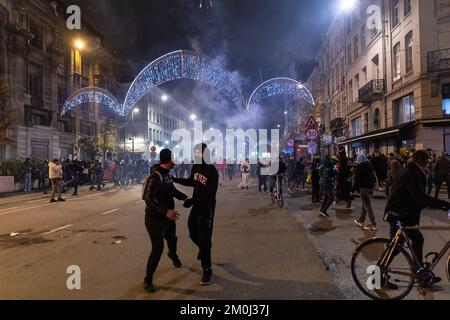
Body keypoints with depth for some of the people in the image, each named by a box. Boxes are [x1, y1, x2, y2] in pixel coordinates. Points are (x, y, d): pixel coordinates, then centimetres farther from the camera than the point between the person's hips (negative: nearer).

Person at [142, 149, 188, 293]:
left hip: (167, 216, 9)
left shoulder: (167, 174, 2)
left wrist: (185, 197, 10)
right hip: (155, 218, -8)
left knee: (172, 238, 26)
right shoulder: (156, 176, -25)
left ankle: (173, 255, 59)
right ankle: (148, 280, 7)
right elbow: (148, 198, -33)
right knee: (158, 248, -10)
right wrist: (165, 212, -42)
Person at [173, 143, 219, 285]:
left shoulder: (212, 171, -20)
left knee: (204, 238, -6)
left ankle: (207, 271, 7)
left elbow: (211, 193, -25)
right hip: (196, 206, 8)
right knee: (193, 232, 21)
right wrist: (175, 179, 13)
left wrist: (193, 200, -29)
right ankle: (204, 248, 53)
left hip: (207, 208, -8)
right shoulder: (195, 167, 2)